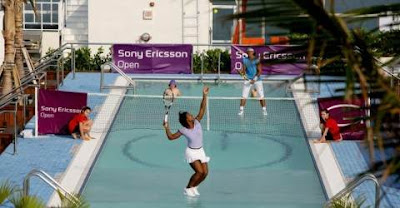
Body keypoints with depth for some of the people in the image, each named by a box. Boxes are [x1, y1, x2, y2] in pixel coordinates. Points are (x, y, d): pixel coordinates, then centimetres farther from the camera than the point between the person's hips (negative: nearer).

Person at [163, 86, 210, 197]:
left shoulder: (197, 122, -6)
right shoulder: (183, 130, -13)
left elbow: (202, 109, -11)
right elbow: (171, 137, -3)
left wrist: (204, 96, -18)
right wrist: (167, 128, -15)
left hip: (200, 151, 5)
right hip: (191, 152, -5)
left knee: (205, 172, -1)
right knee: (199, 171, -18)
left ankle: (193, 187, 23)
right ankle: (188, 189, 1)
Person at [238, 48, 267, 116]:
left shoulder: (257, 60, -7)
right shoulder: (245, 60, 3)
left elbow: (260, 71, -10)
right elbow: (244, 70, 6)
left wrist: (254, 79, -18)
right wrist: (242, 73, -17)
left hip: (257, 79, -2)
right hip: (248, 79, 2)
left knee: (261, 96, -5)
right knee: (244, 95, -4)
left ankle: (264, 110, 4)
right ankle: (241, 110, 5)